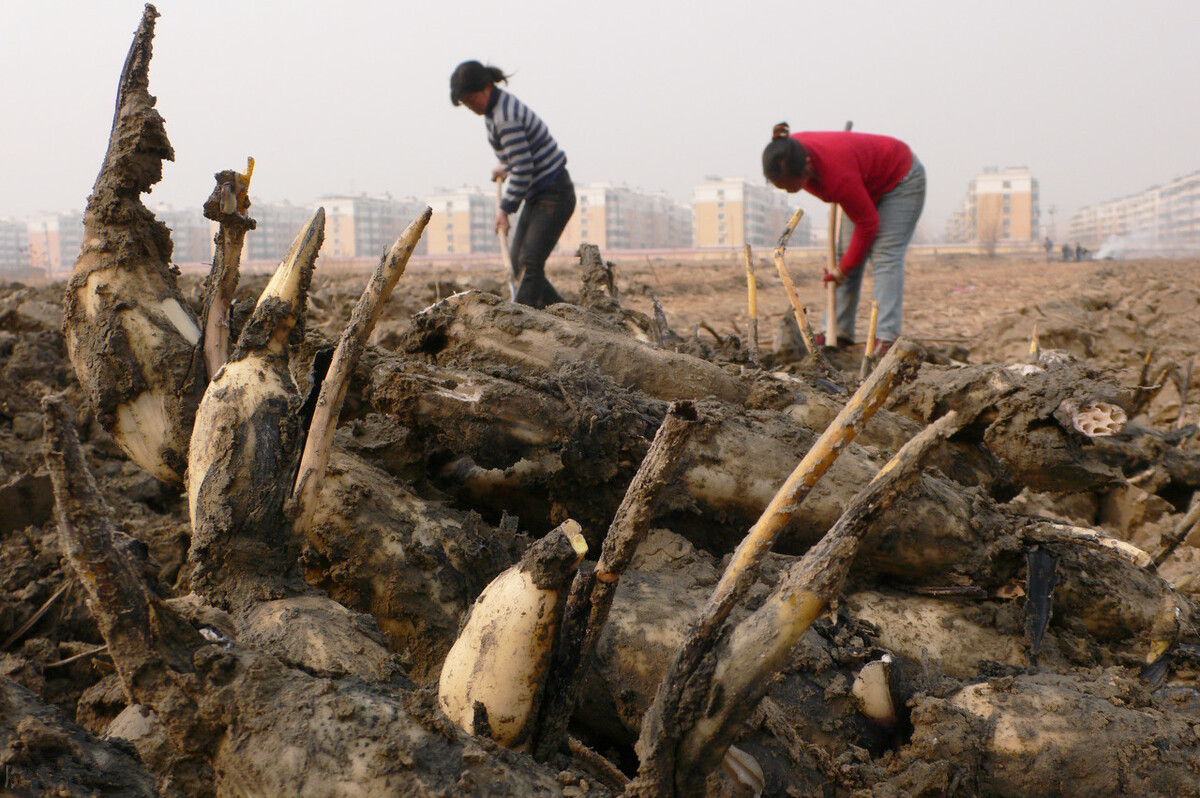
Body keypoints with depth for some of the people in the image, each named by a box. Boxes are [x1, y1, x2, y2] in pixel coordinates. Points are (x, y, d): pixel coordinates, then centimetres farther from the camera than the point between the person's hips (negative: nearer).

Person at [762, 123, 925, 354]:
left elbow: (867, 223, -28)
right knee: (845, 250, -1)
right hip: (868, 184, 8)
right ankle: (839, 332, 1)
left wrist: (843, 270, -17)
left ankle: (886, 339, -24)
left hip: (901, 179, -8)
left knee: (885, 256, -19)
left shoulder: (839, 175, -43)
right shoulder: (791, 154, -22)